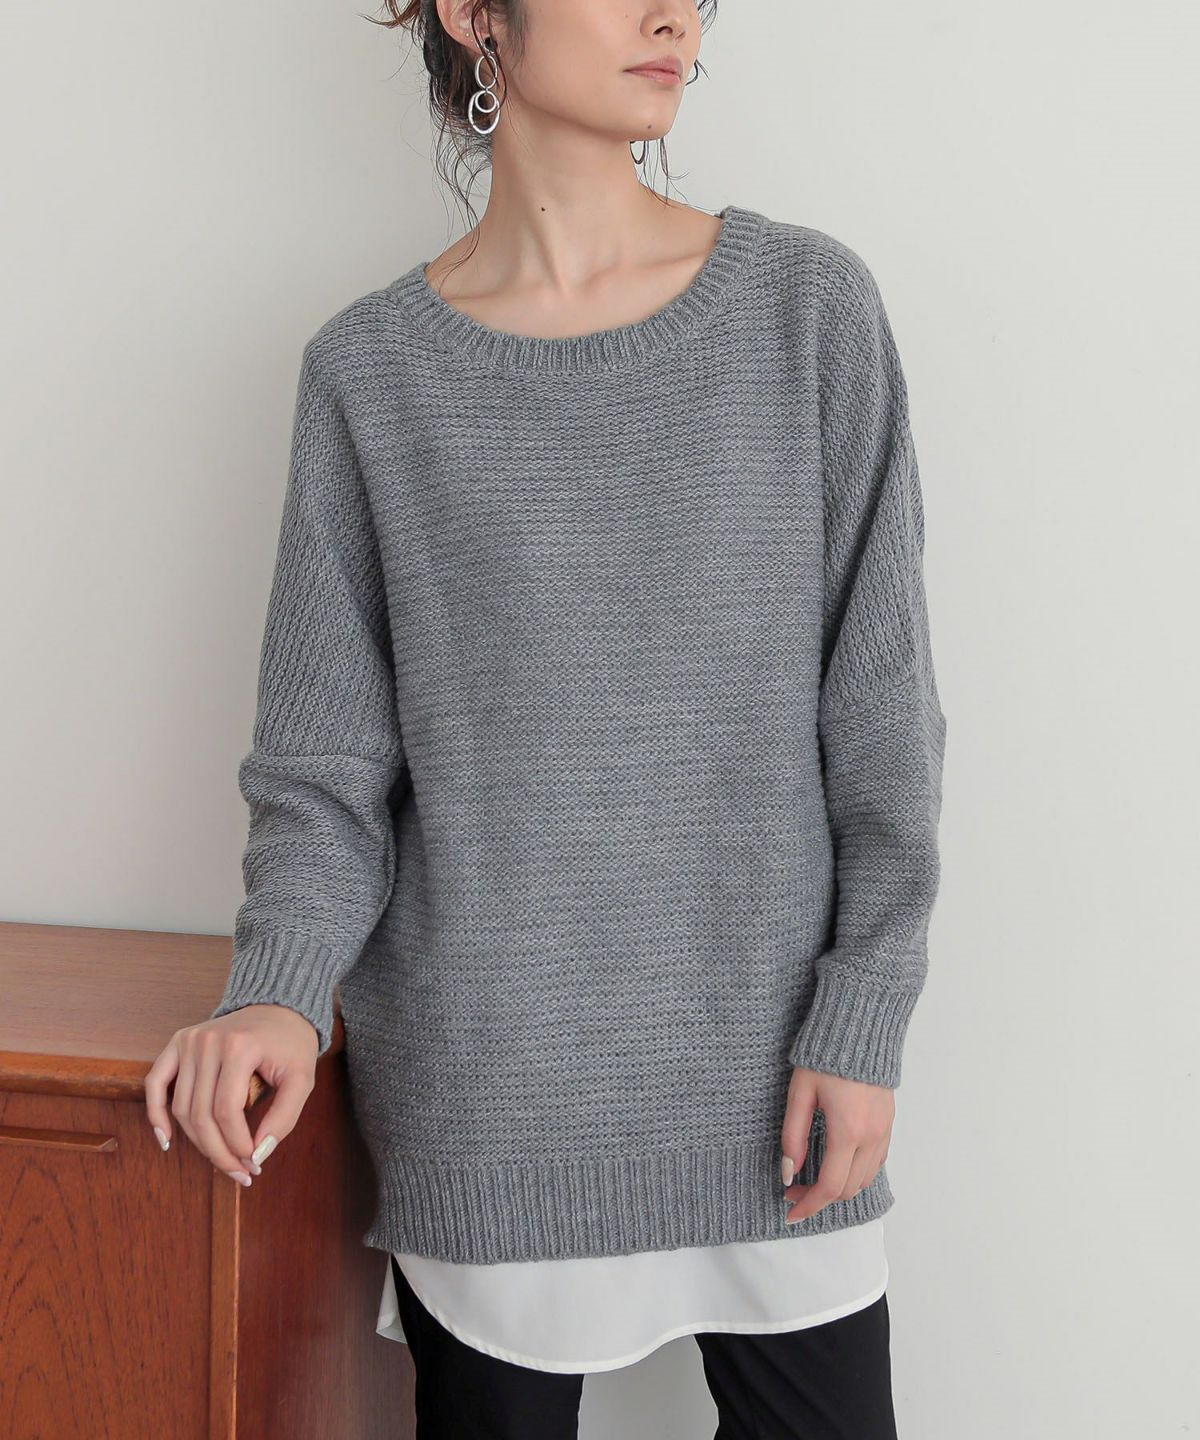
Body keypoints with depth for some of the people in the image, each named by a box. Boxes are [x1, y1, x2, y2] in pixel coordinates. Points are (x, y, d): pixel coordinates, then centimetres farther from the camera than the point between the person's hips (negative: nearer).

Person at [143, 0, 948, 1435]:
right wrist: (280, 983, -15)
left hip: (765, 1057, 1)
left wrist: (863, 1013, -4)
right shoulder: (371, 369, -2)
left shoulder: (808, 304, -1)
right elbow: (329, 759, 1)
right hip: (482, 1088, 0)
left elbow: (880, 710, -1)